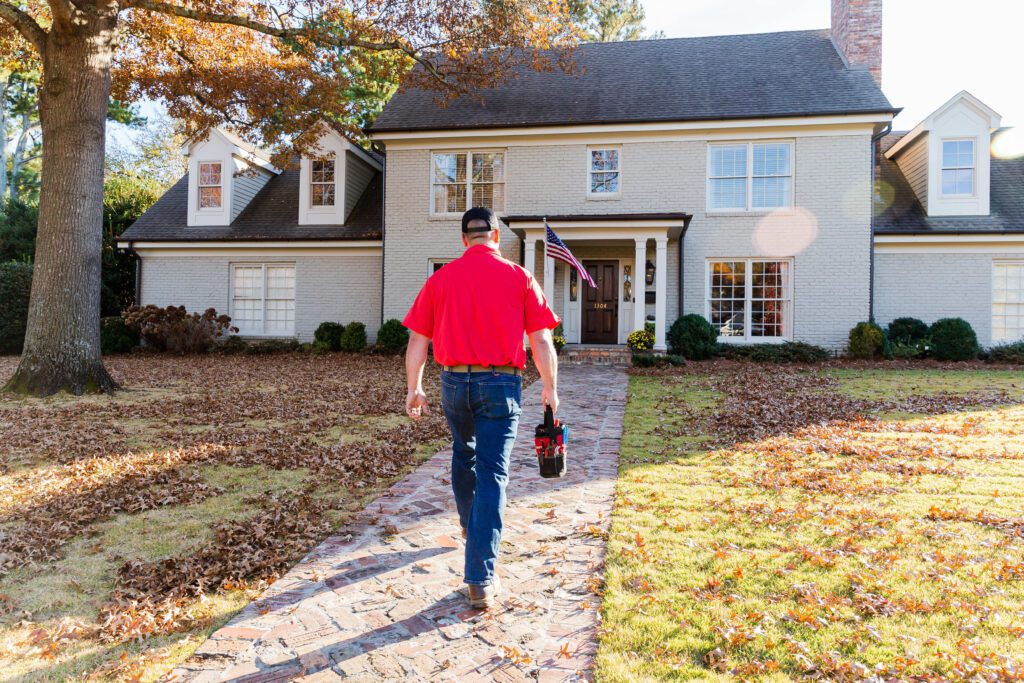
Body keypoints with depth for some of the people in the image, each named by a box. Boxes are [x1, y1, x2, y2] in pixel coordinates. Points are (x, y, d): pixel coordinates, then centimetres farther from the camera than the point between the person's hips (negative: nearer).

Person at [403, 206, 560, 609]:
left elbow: (417, 339, 4)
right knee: (492, 474, -2)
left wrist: (414, 388, 12)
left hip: (454, 381, 3)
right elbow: (541, 341, -4)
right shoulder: (519, 277, -2)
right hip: (500, 383, -3)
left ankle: (469, 526, 48)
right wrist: (550, 388, 6)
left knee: (463, 453, 27)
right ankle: (480, 580, -4)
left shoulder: (441, 278, 3)